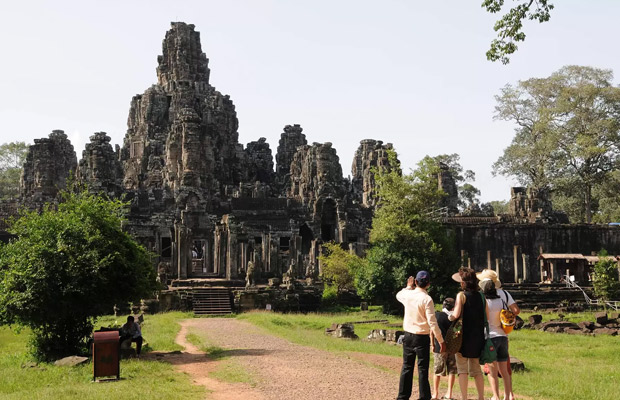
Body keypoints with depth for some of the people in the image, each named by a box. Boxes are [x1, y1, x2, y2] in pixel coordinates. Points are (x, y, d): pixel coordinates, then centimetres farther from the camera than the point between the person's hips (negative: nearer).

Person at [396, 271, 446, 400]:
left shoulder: (407, 295, 0)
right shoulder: (427, 299, -16)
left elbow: (398, 295, 26)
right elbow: (432, 323, -18)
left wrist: (408, 286, 40)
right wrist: (441, 341, -13)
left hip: (408, 336, 5)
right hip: (422, 338, -5)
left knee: (407, 367, 13)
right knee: (422, 369, 1)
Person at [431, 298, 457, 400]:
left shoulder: (436, 315, -4)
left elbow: (432, 331, -2)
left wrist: (433, 345, 7)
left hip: (440, 347, -1)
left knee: (438, 371, 9)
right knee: (452, 370, 9)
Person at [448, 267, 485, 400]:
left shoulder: (462, 295, -11)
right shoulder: (481, 296, 6)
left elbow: (456, 314, -21)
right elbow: (486, 316, 6)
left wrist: (449, 317, -1)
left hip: (464, 336, -5)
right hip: (478, 337, 5)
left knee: (462, 369, 2)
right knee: (476, 369, 15)